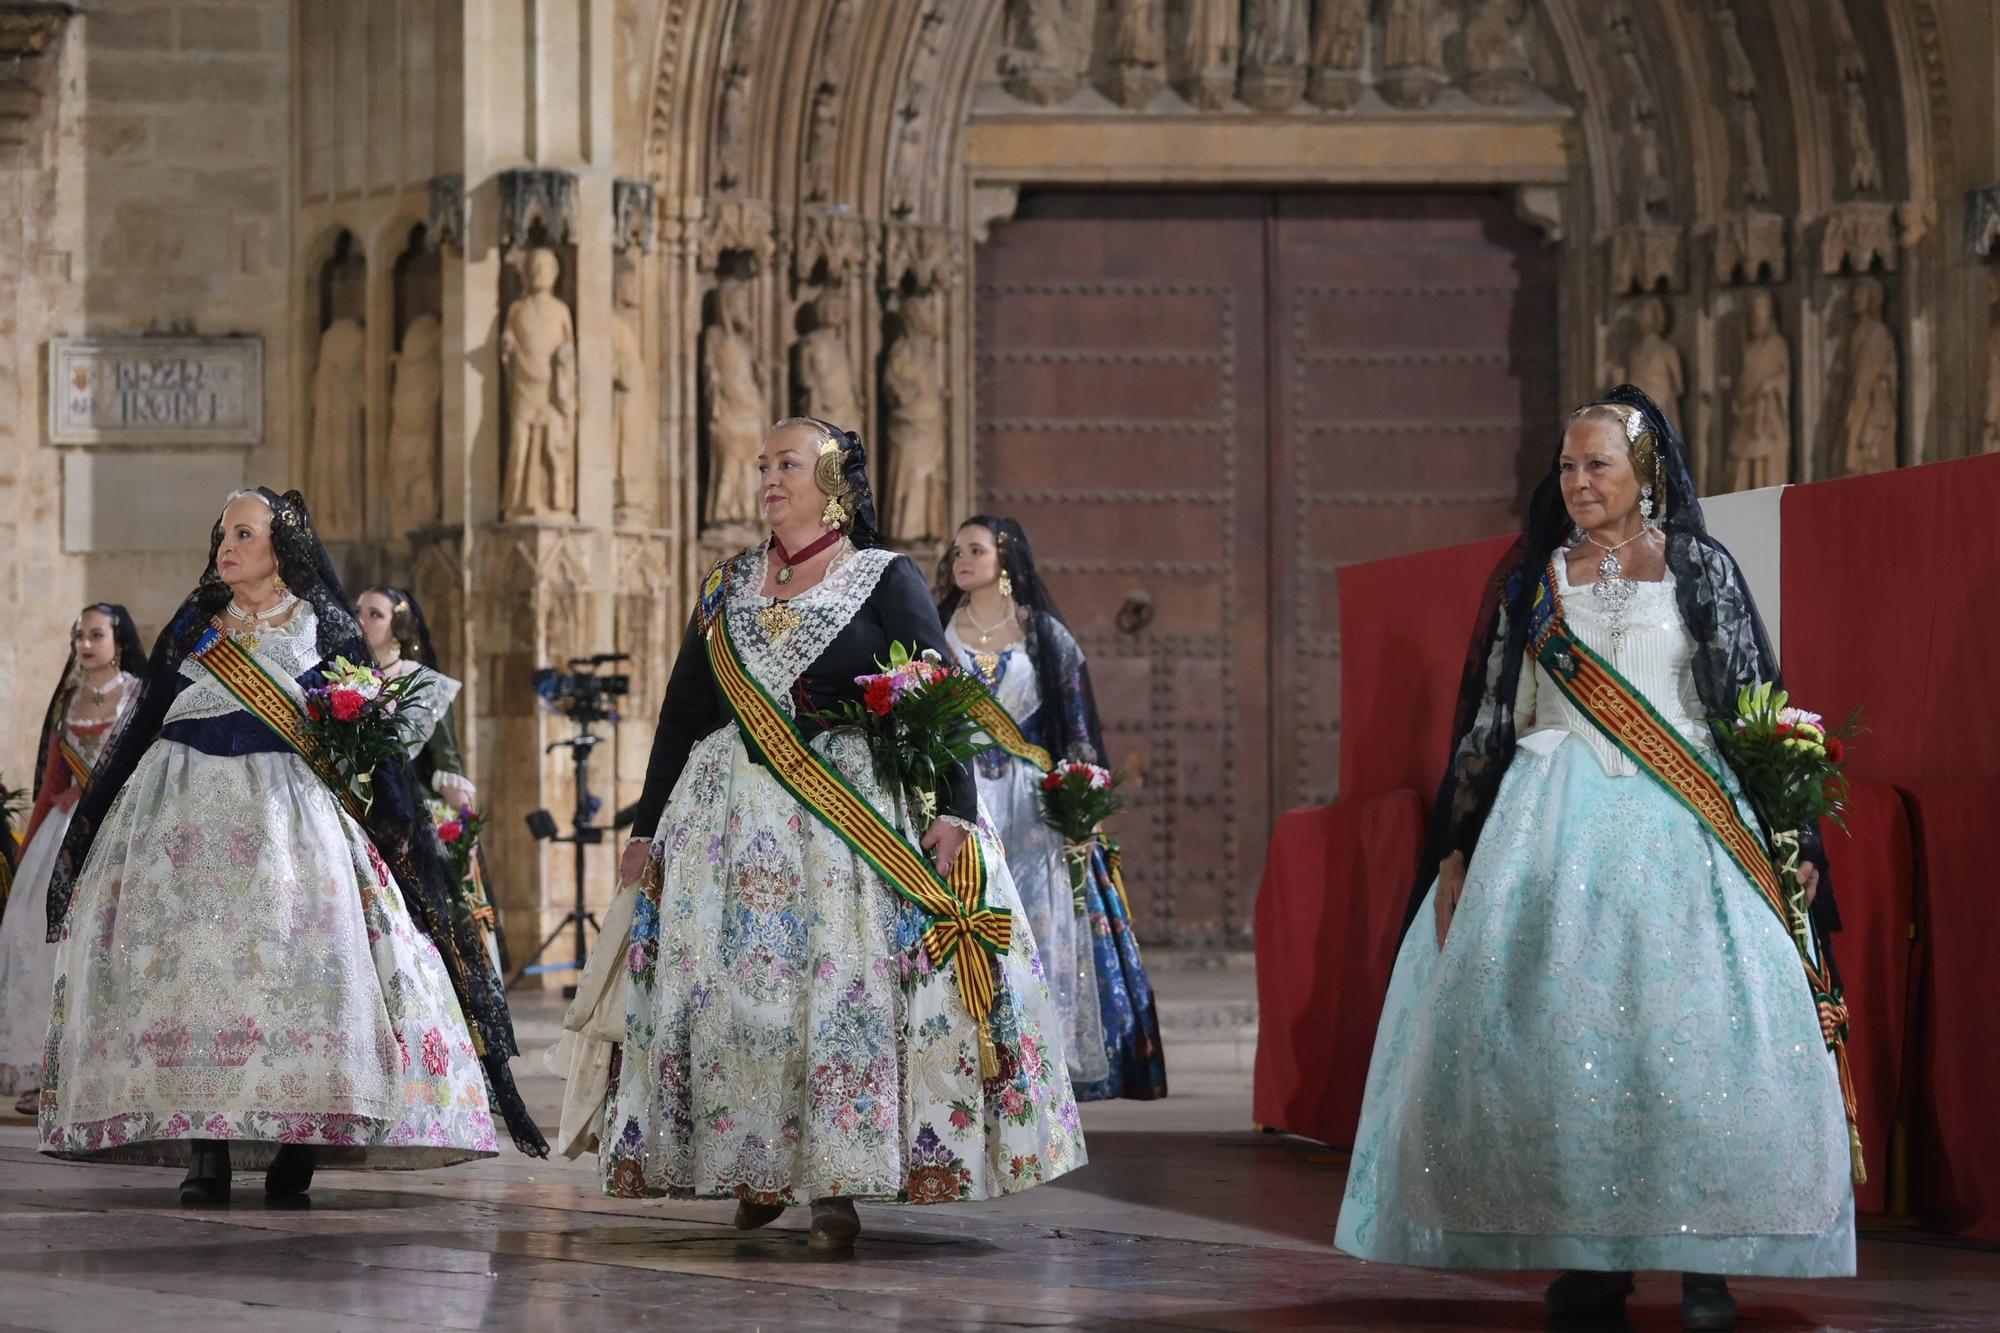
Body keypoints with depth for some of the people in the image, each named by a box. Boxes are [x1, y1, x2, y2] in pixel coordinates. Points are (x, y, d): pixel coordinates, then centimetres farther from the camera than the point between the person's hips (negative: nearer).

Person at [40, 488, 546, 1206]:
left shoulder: (326, 628, 7)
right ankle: (203, 1148, -11)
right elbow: (142, 727, 17)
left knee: (297, 965, -13)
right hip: (186, 813, 2)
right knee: (190, 956, -9)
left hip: (288, 810, -2)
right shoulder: (193, 628, 15)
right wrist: (91, 818, 15)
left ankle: (297, 1146, -12)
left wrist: (400, 825, -2)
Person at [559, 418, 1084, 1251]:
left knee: (846, 990, -11)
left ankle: (836, 1187, -9)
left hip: (853, 821, -4)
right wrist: (648, 829, 11)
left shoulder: (887, 582, 3)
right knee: (728, 990, -2)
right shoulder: (727, 589, 15)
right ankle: (754, 1172, 8)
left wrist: (953, 809, -18)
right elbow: (682, 713, 16)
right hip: (730, 821, 4)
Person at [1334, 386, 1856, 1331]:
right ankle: (1588, 1255, 0)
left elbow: (1754, 706, 5)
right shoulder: (1532, 580, 12)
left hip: (1679, 821, -2)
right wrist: (1457, 847, 8)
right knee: (1555, 1028, -6)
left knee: (1697, 1028, -12)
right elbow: (1490, 718, 13)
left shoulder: (1699, 570, 7)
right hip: (1553, 823, 2)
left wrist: (1787, 837, -3)